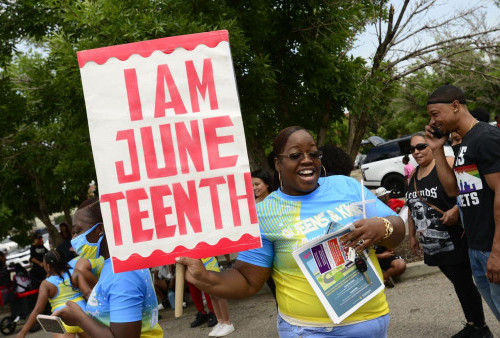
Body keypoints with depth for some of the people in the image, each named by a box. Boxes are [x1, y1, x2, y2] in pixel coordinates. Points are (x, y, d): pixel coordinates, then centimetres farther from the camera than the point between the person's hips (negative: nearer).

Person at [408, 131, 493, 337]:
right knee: (458, 283, 16)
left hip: (455, 241, -7)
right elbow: (412, 207, 22)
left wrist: (455, 210, -28)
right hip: (432, 244, 7)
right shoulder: (414, 175, 13)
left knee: (463, 283, -2)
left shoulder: (447, 165, -10)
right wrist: (412, 235, 22)